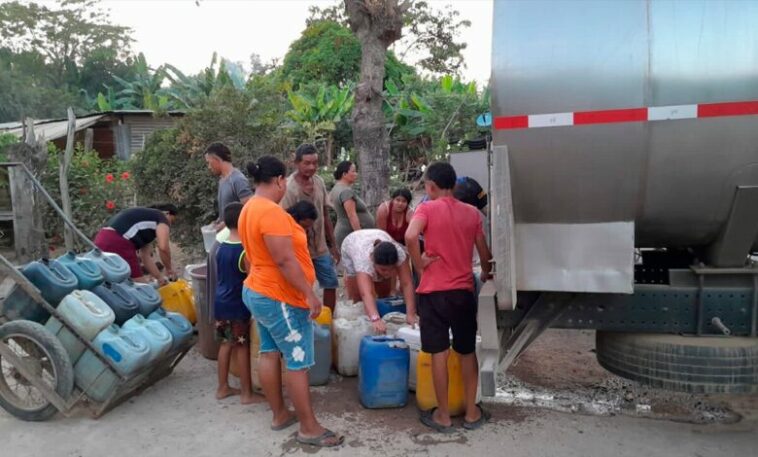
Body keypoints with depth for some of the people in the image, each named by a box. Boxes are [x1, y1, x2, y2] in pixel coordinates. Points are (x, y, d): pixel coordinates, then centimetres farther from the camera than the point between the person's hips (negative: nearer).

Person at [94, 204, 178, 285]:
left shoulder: (146, 218, 31)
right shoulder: (161, 217, 7)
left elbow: (145, 255, 28)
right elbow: (163, 247, -9)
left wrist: (160, 277, 27)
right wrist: (168, 268, 7)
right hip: (117, 243, -10)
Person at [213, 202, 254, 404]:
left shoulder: (221, 248, 4)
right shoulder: (245, 250, -18)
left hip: (220, 302, 7)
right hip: (237, 305, -7)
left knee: (225, 344, 17)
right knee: (242, 347, 3)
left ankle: (223, 387, 27)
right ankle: (247, 392, 11)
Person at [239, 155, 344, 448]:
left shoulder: (249, 209, 8)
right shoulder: (271, 212, -24)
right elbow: (285, 261, -28)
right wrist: (310, 294, -23)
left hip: (257, 292, 11)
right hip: (280, 299, -10)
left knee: (269, 353, 16)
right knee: (299, 363, -2)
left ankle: (279, 415, 28)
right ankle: (309, 428, 6)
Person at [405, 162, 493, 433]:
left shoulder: (427, 208, -6)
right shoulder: (472, 212, 6)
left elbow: (410, 236, -26)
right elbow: (485, 253, 11)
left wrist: (419, 264, -11)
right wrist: (486, 274, 29)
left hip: (434, 291, -4)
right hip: (464, 290, 4)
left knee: (439, 353, 4)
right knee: (467, 352, 15)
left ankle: (443, 416, 14)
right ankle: (472, 412, 23)